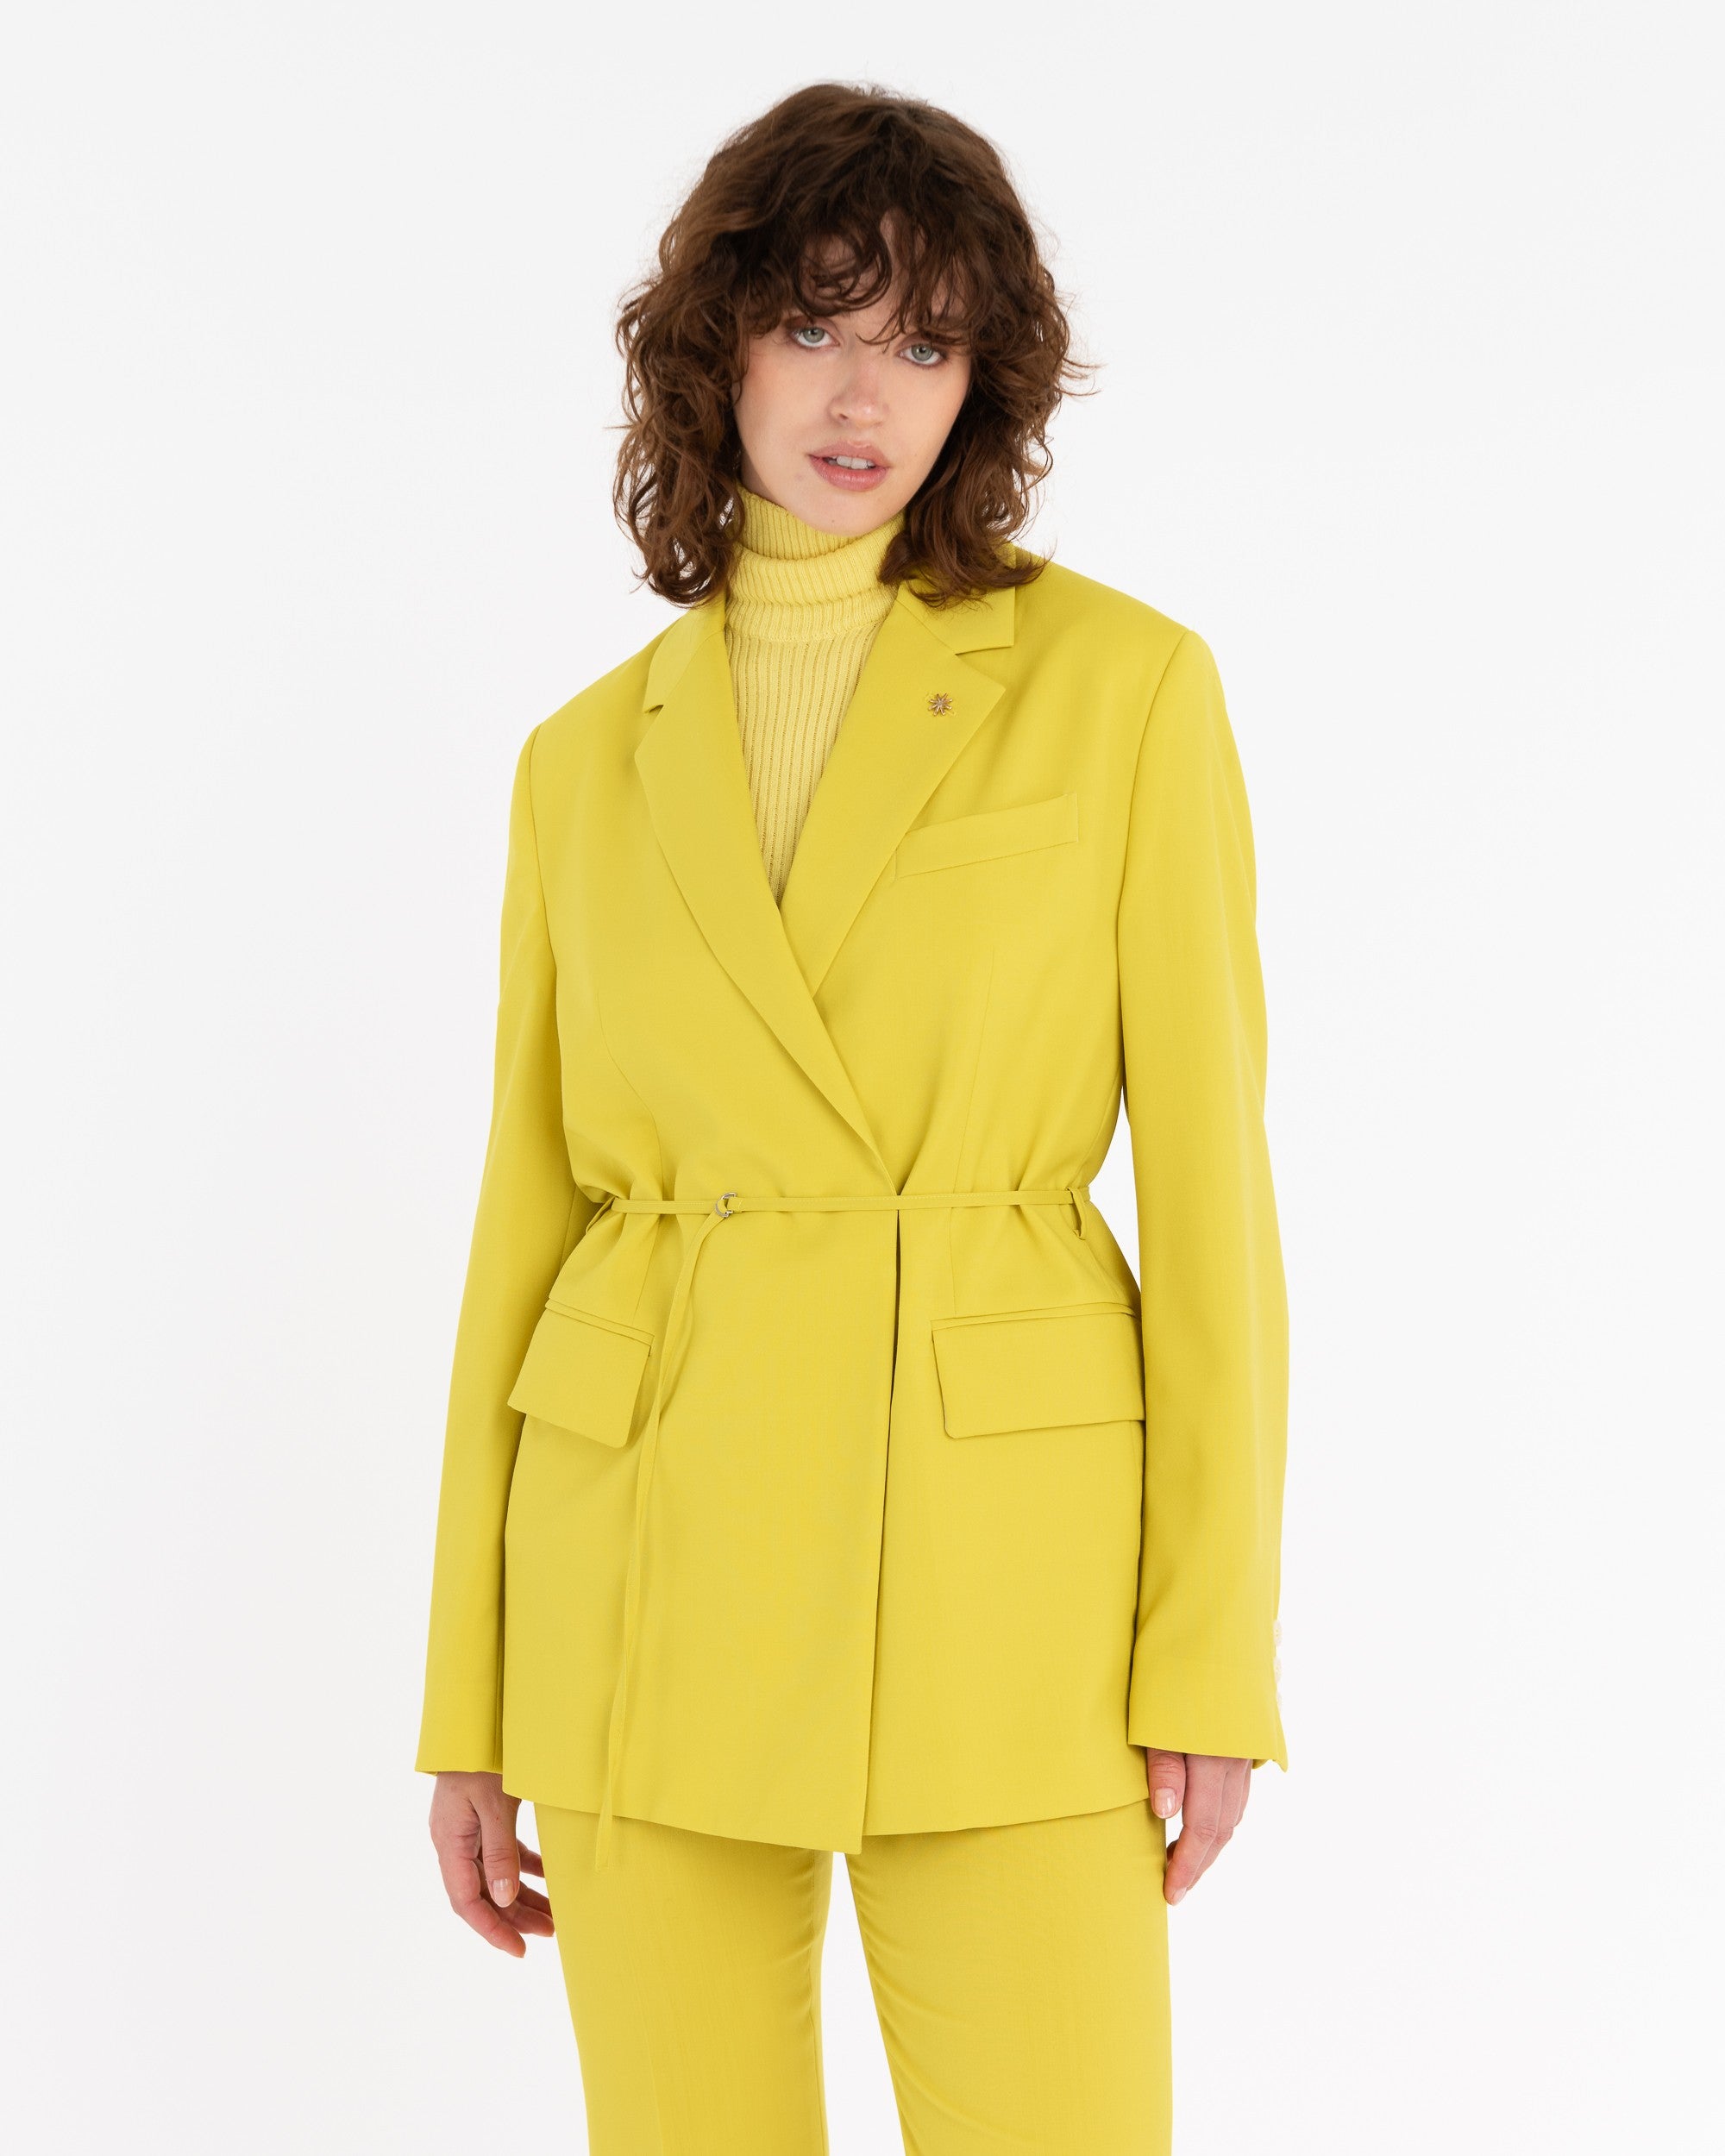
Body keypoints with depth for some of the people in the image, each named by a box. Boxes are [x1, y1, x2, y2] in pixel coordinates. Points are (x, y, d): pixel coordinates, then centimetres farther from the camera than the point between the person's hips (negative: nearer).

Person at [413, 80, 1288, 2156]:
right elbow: (530, 1212, 9)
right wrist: (471, 1709, 8)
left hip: (997, 1560, -2)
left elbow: (1207, 1178, -2)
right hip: (648, 1555, 3)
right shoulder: (591, 759, 8)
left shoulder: (1117, 682, 0)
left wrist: (1214, 1652, -8)